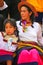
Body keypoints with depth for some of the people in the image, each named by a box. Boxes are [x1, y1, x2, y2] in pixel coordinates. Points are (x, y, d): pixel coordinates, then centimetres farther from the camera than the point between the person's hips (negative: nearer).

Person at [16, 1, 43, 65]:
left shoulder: (37, 25, 20)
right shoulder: (17, 24, 17)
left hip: (34, 47, 1)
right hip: (21, 47, -1)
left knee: (34, 54, -38)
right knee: (24, 54, -39)